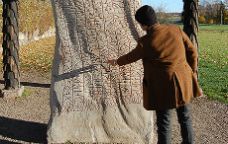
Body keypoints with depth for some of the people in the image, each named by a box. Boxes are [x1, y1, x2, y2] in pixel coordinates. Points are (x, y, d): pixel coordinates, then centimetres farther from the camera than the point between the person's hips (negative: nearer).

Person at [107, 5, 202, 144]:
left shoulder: (145, 42, -15)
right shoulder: (176, 29, -4)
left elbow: (131, 57, 3)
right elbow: (192, 52, 2)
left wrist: (116, 62, 23)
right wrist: (192, 72, 14)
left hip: (163, 87, -4)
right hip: (184, 81, 5)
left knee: (164, 122, 9)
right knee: (185, 118, 20)